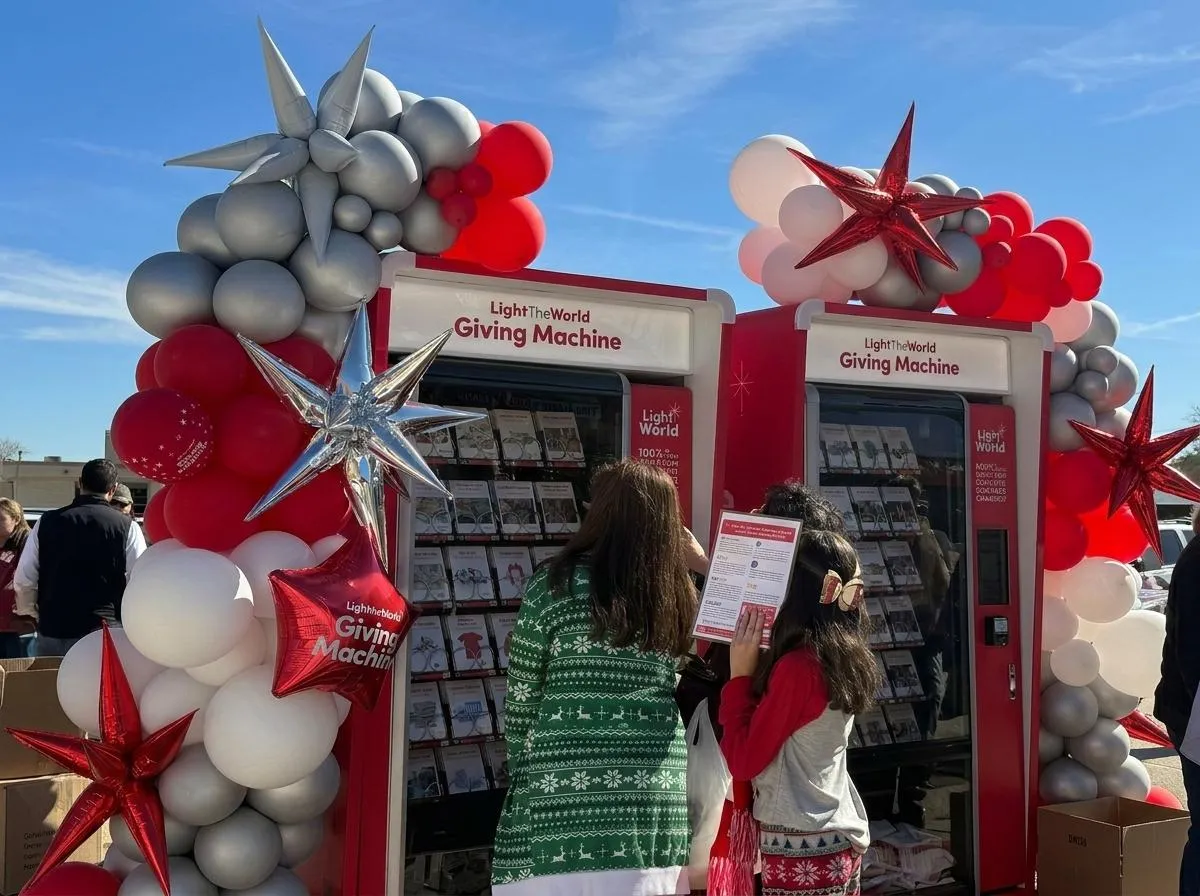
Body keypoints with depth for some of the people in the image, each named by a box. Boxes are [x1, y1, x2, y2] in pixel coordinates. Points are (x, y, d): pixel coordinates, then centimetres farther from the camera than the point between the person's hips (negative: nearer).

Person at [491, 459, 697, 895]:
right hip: (656, 811, 4)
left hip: (563, 804, -4)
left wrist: (522, 775, 11)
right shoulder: (680, 596, 4)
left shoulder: (557, 585, -7)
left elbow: (521, 704, -2)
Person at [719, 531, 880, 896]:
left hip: (802, 847, -8)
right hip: (841, 838, 8)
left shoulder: (798, 666, -20)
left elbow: (742, 761, -15)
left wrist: (740, 673, -11)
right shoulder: (846, 657, 4)